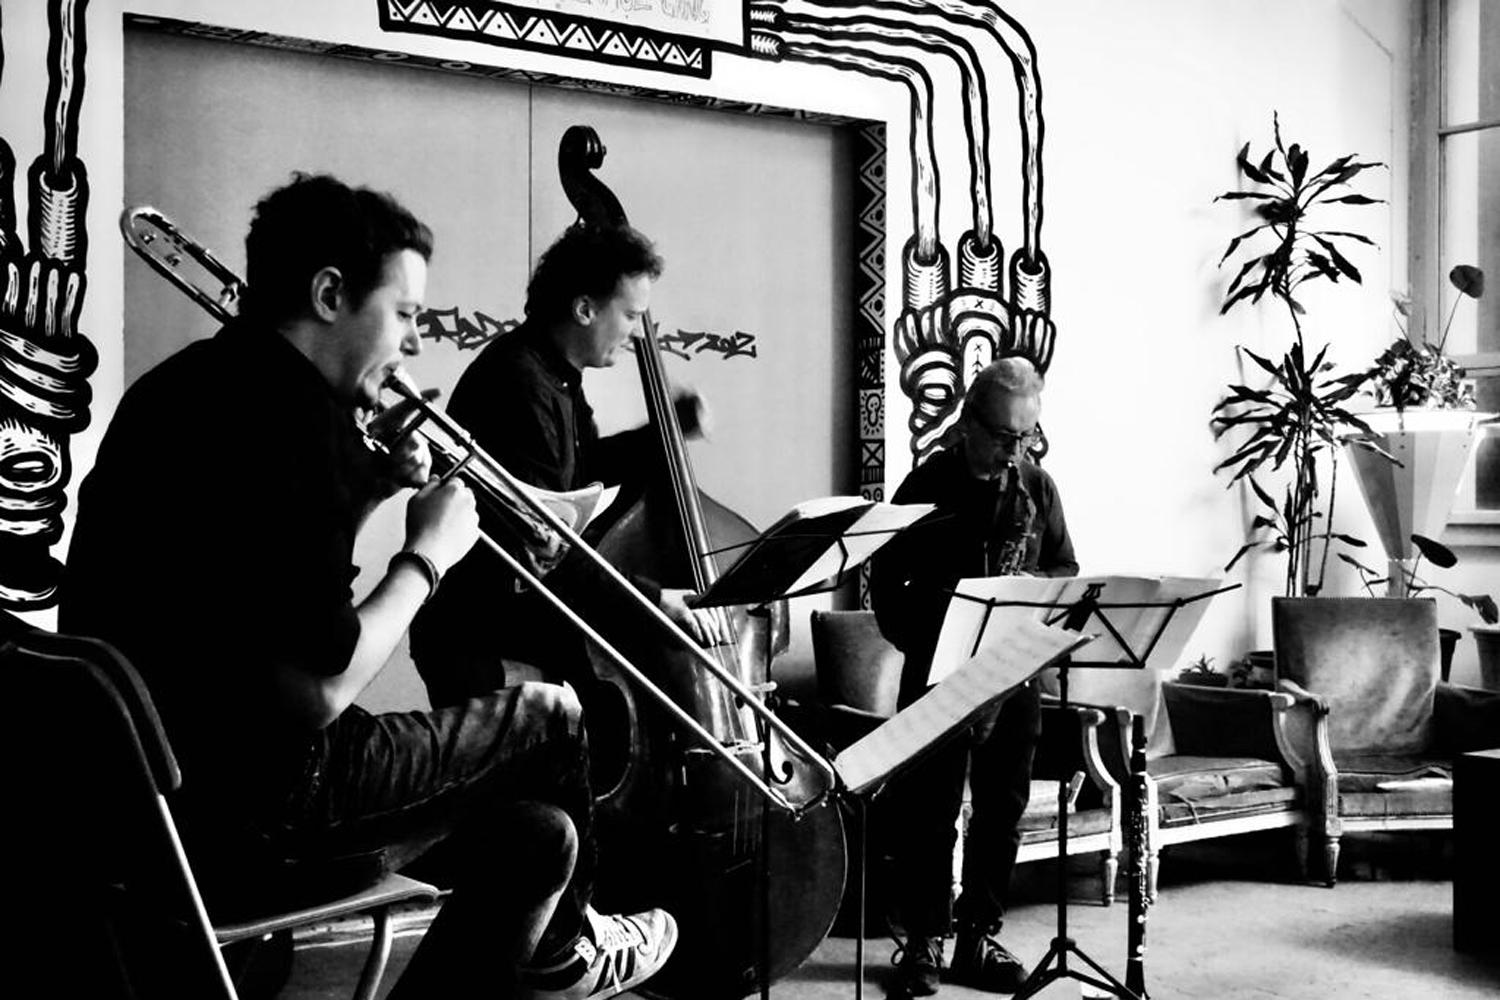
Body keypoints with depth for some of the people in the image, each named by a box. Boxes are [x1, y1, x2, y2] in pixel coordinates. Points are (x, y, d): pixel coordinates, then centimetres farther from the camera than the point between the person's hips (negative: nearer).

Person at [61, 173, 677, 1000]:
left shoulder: (197, 383, 10)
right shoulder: (289, 409, -21)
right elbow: (317, 694, -24)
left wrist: (368, 489, 7)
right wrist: (426, 555, -10)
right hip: (244, 813, -9)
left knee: (535, 834, 14)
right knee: (550, 716, 6)